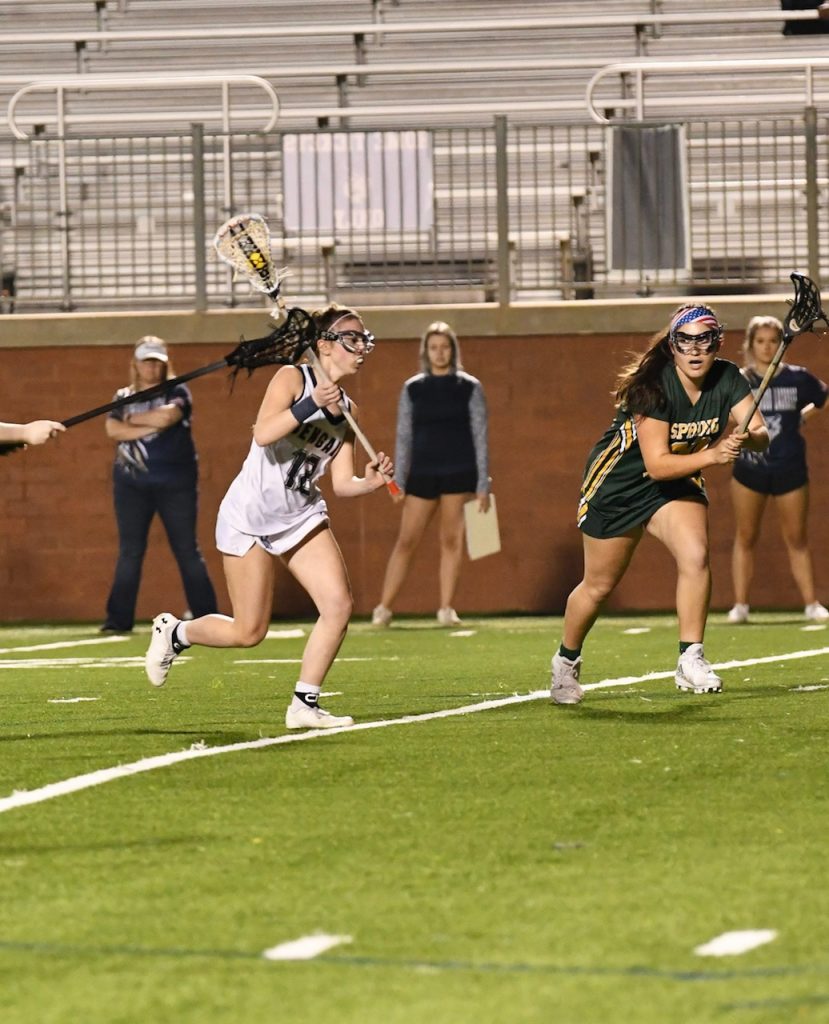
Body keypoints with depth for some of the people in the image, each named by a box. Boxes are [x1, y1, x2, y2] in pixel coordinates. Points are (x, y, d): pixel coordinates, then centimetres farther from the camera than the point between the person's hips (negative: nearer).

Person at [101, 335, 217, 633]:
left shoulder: (177, 392, 4)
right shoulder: (124, 396, 12)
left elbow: (167, 416, -16)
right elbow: (113, 429, -5)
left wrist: (133, 420, -3)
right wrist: (151, 426, -14)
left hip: (175, 484, -2)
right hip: (131, 483, 2)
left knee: (187, 550, -1)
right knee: (130, 552, 1)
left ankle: (206, 616, 1)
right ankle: (119, 618, 2)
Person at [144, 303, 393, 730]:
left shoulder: (347, 410, 8)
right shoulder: (293, 378, -11)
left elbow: (341, 482, 6)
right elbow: (263, 434, -26)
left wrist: (371, 482, -14)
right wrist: (311, 405, -33)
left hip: (302, 515, 6)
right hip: (250, 514, -6)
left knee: (339, 603, -13)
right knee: (248, 633, -3)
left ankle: (304, 705, -3)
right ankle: (174, 632, 26)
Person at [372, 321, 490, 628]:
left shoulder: (469, 387, 2)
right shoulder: (412, 389, 6)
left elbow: (480, 437, 2)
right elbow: (403, 437, 8)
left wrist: (483, 485, -2)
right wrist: (399, 481, 2)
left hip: (459, 474, -1)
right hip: (422, 473, 1)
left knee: (452, 542, -1)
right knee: (406, 541, -2)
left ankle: (447, 609, 6)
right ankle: (383, 609, 1)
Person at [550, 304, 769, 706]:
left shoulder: (728, 380, -14)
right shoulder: (652, 386, -30)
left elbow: (760, 434, -21)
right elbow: (657, 464, -32)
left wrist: (746, 437, -44)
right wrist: (711, 455, -44)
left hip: (678, 483, 4)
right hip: (617, 482, -4)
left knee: (695, 555, -24)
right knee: (599, 585, 8)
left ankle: (690, 661, -14)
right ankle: (566, 661, 33)